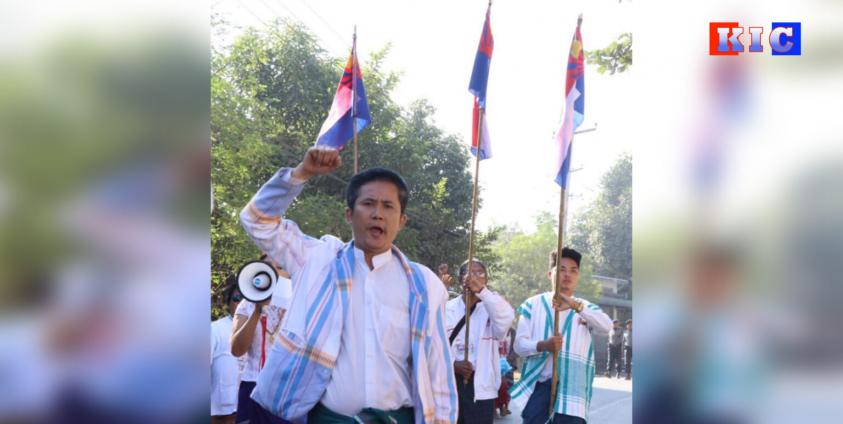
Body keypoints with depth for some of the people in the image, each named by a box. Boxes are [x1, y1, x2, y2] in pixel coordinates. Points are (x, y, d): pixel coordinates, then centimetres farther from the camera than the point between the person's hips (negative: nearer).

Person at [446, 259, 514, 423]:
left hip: (480, 385, -2)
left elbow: (506, 319, -23)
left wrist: (481, 290, -30)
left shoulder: (492, 306, 1)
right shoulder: (448, 308, 6)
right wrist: (452, 363, -14)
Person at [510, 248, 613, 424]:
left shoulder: (586, 308, 12)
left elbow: (606, 326, -11)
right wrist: (542, 345, -21)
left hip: (572, 387, 1)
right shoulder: (533, 304, 7)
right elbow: (519, 344, 1)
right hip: (539, 385, 0)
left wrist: (576, 305, -27)